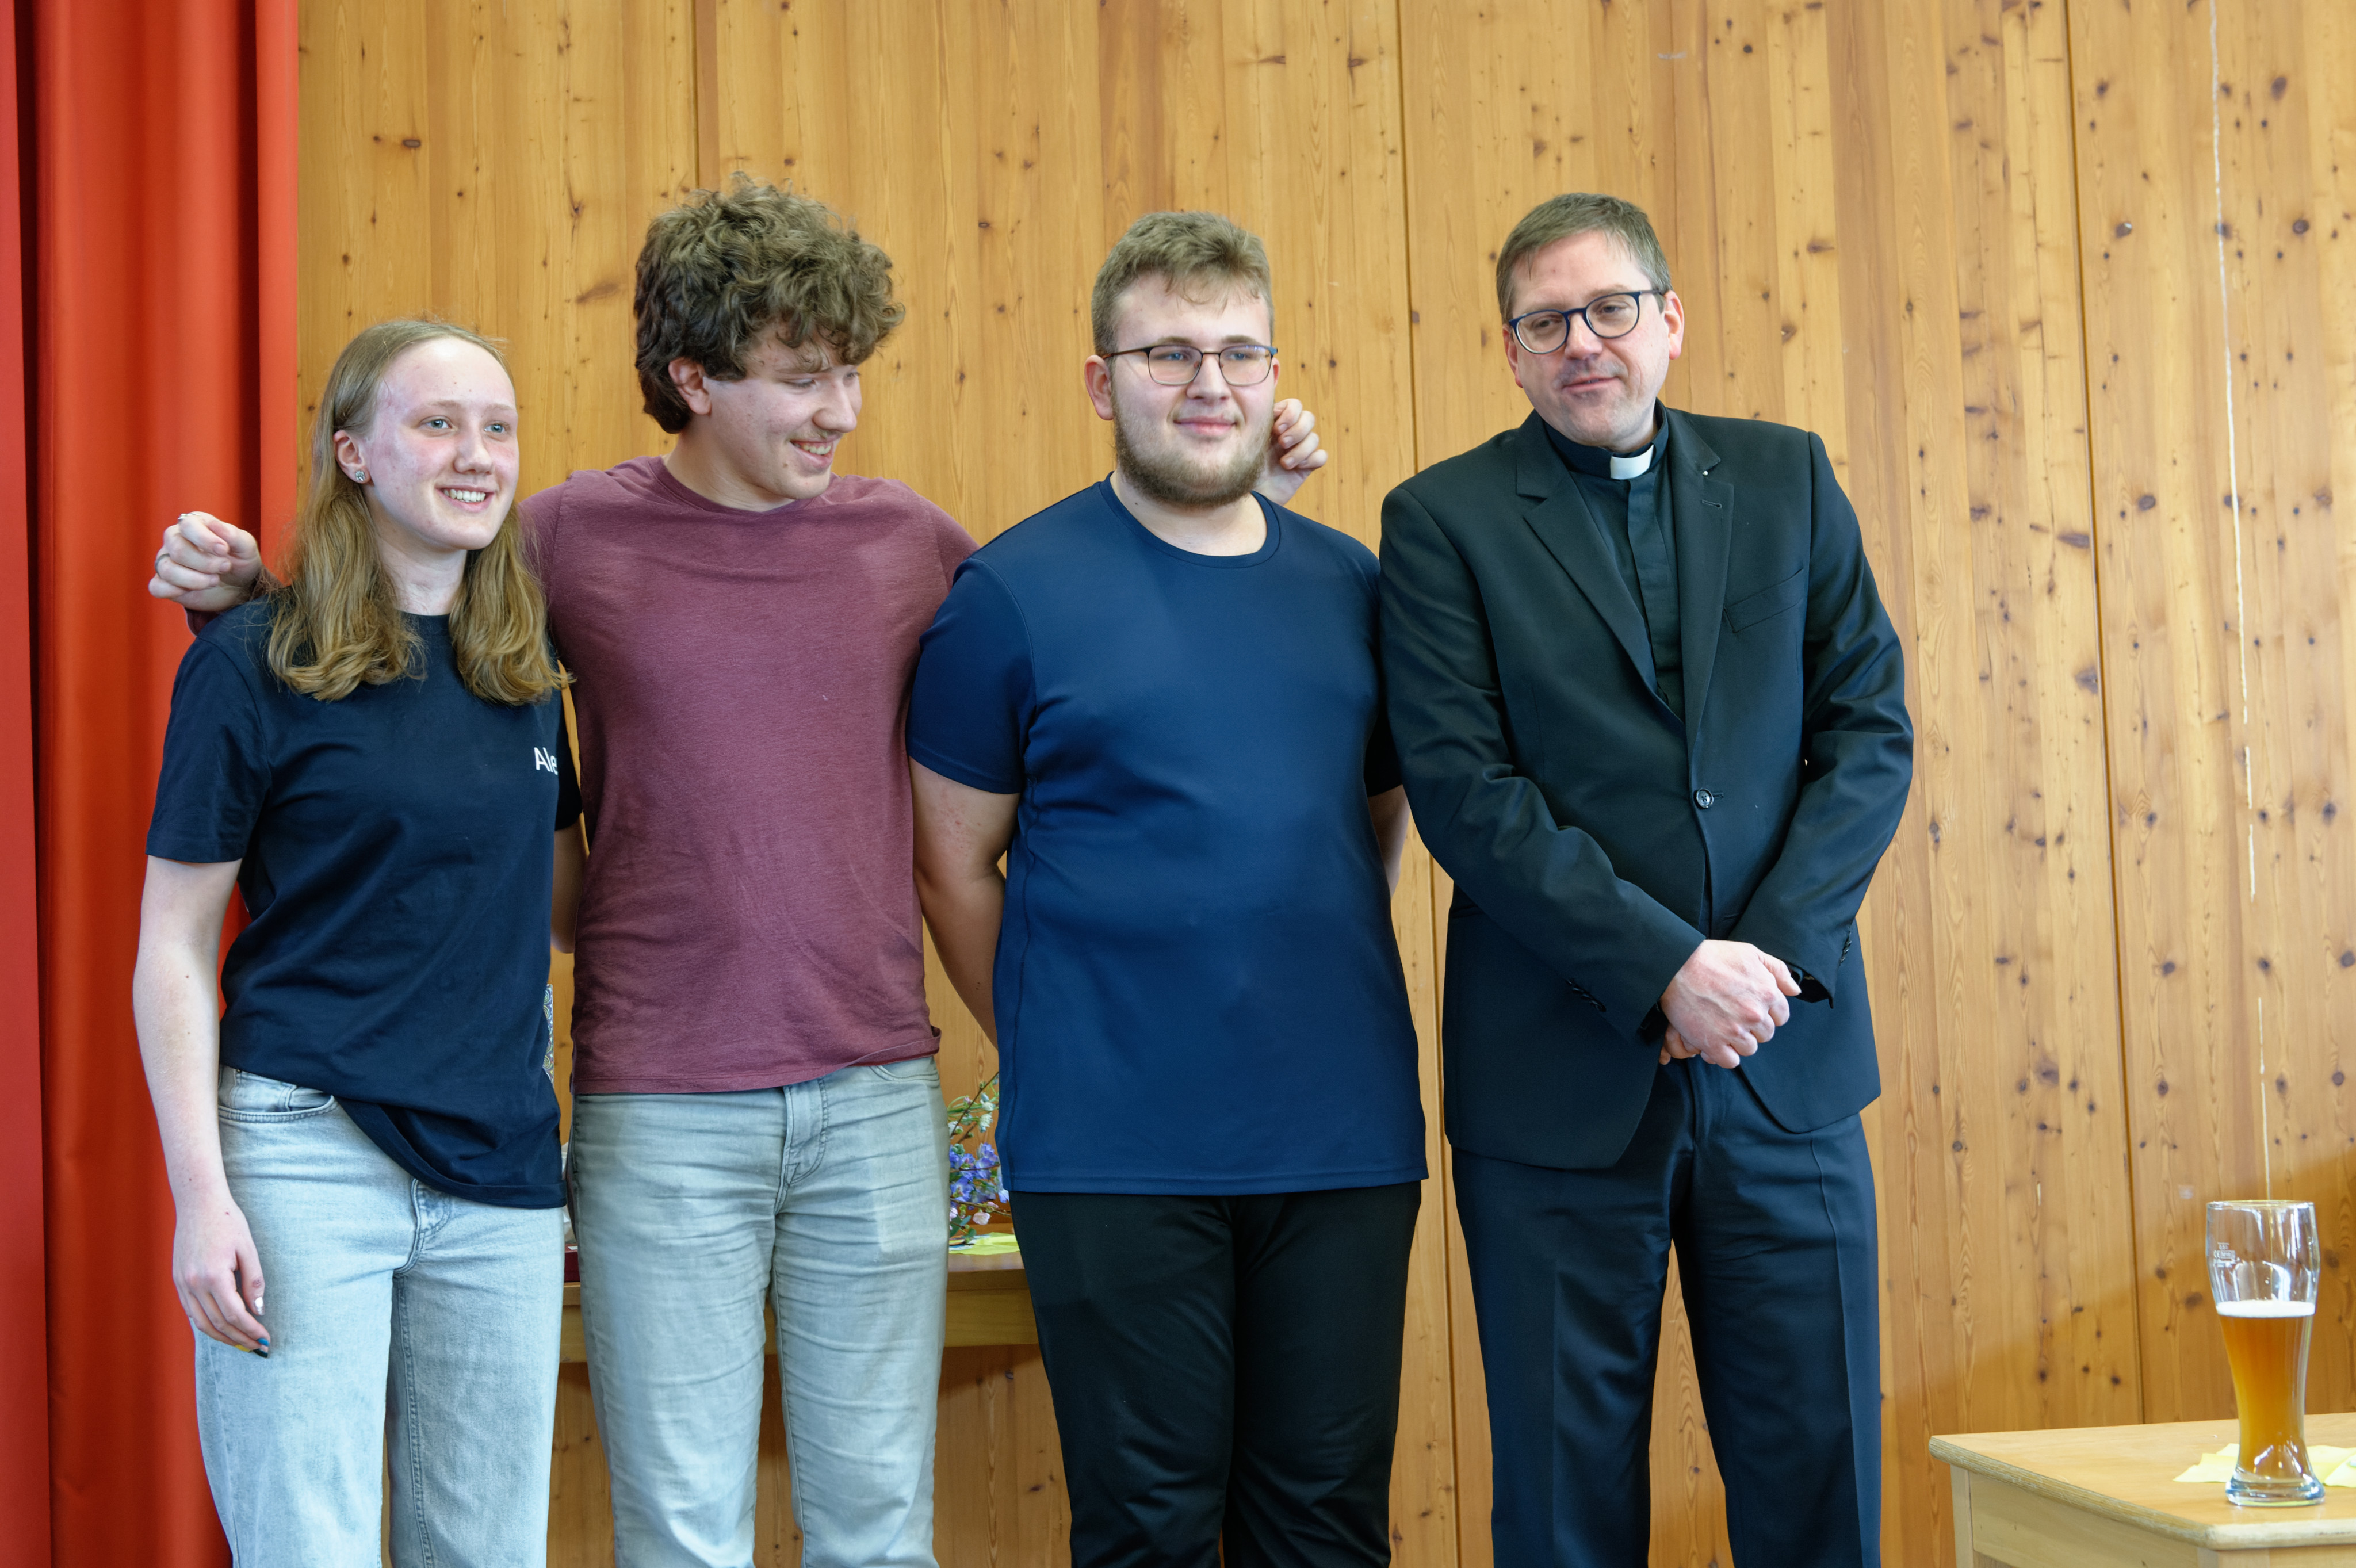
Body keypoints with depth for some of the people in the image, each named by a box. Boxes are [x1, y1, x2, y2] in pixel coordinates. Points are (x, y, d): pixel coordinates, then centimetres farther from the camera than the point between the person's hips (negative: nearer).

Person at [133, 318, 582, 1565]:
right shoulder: (254, 664, -5)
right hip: (306, 1150, -5)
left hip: (500, 1167, 5)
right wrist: (200, 1192, -12)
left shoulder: (522, 671, 10)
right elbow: (174, 945, -5)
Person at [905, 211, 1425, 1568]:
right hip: (1116, 1153, -4)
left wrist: (1324, 991, 8)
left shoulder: (1348, 583, 9)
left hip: (1347, 1143, 4)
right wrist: (1052, 1052, -1)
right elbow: (953, 860, 1)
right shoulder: (1014, 592, -3)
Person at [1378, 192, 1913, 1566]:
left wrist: (1772, 953, -9)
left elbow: (1872, 731, 4)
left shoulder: (1786, 481, 9)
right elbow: (1465, 792, -9)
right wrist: (1666, 967, -15)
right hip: (1561, 1079, -2)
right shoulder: (1444, 520, 0)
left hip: (1788, 1064, 3)